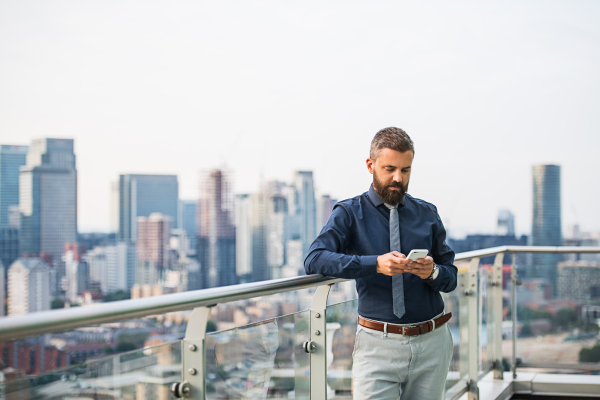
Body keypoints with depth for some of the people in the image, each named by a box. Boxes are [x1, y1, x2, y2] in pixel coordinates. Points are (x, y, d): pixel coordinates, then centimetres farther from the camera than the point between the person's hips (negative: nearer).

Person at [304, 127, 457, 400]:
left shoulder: (427, 214, 11)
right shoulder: (349, 213, 1)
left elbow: (451, 279, 11)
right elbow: (314, 260, -15)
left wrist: (432, 272, -13)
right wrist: (375, 264, -27)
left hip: (431, 344, 3)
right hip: (378, 344, -3)